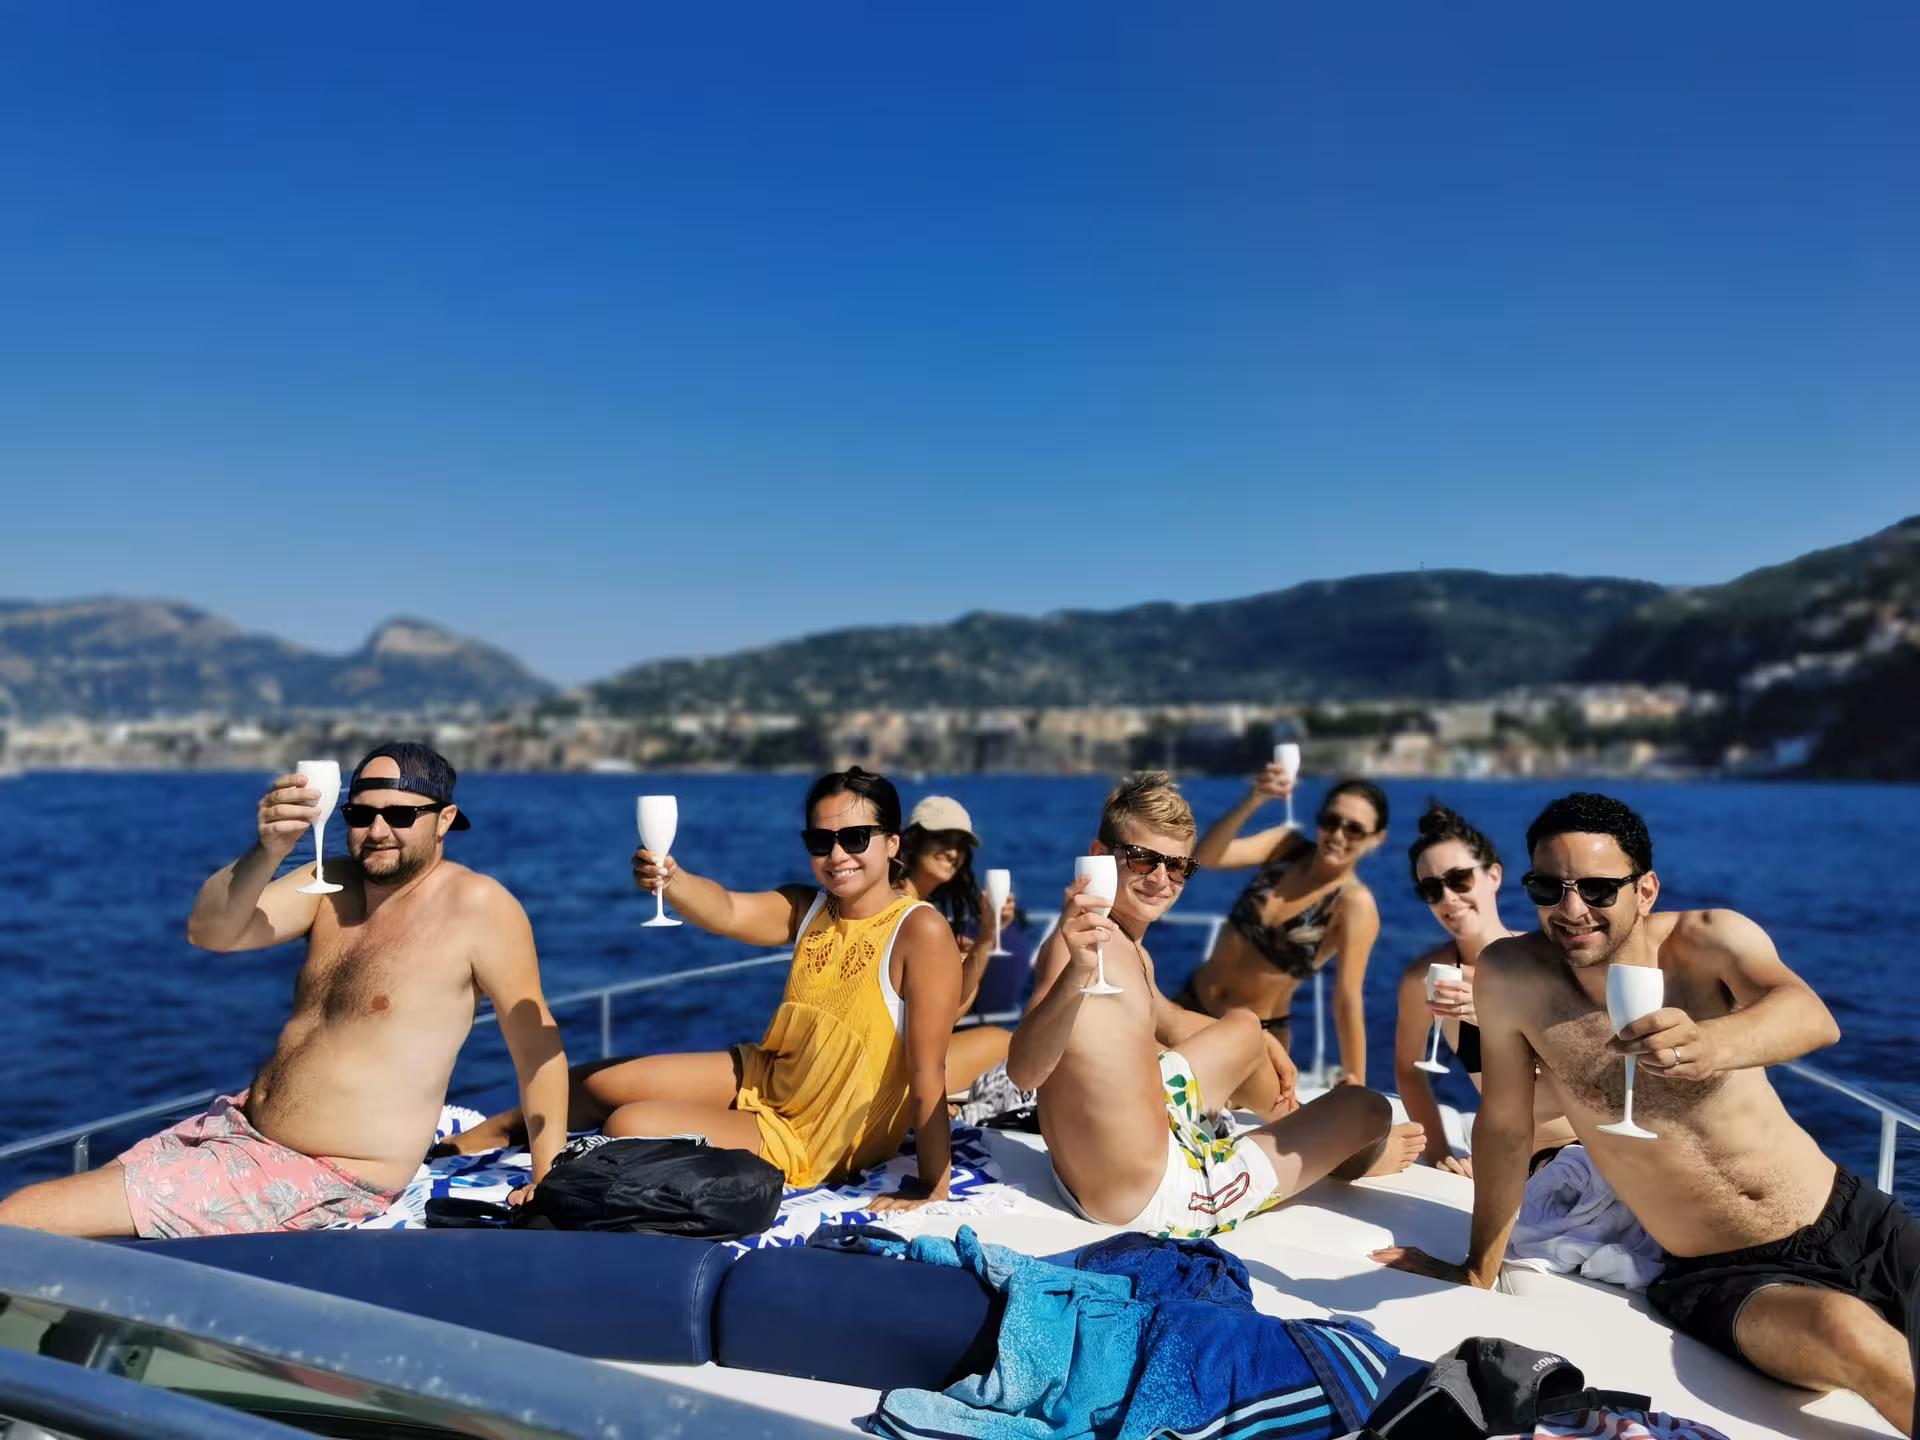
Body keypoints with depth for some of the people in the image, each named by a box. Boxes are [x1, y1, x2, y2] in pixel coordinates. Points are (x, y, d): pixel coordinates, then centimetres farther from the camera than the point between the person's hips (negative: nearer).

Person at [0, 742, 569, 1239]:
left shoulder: (477, 906, -16)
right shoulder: (332, 884, 4)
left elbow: (536, 1041, -15)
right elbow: (209, 933, -8)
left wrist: (549, 1185, -17)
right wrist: (268, 853, -27)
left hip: (322, 1181, -7)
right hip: (240, 1124, 8)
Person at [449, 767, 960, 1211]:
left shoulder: (920, 931, -25)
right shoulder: (807, 909, -4)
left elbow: (928, 1072, -27)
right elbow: (727, 911, -19)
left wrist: (932, 1187, -27)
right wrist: (669, 878, -40)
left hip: (806, 1142, -6)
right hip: (762, 1078, 6)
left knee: (628, 1125, -13)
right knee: (598, 1082, 10)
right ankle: (497, 1130, 40)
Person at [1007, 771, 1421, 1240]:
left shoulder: (1129, 950, 2)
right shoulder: (1085, 943, -27)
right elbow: (1023, 1070, -41)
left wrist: (1264, 1041, 27)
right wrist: (1073, 975, -56)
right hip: (1150, 1199, -9)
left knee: (1245, 1027, 30)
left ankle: (1296, 1123, 56)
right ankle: (1353, 1156, 44)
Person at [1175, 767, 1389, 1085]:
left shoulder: (1356, 904, -20)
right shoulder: (1287, 844, -9)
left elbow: (1348, 998, -24)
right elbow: (1204, 857, -24)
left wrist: (1356, 1083, -29)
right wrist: (1252, 801, -39)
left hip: (1256, 1034, -4)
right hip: (1192, 1003, 4)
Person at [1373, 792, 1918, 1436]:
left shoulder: (1710, 939, -14)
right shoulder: (1510, 976, -14)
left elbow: (1815, 1018, -34)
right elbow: (1505, 1126, -4)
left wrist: (1713, 1043, -56)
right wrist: (1478, 1272, 4)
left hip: (1856, 1222, 2)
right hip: (1723, 1279, -1)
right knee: (1855, 1344, -30)